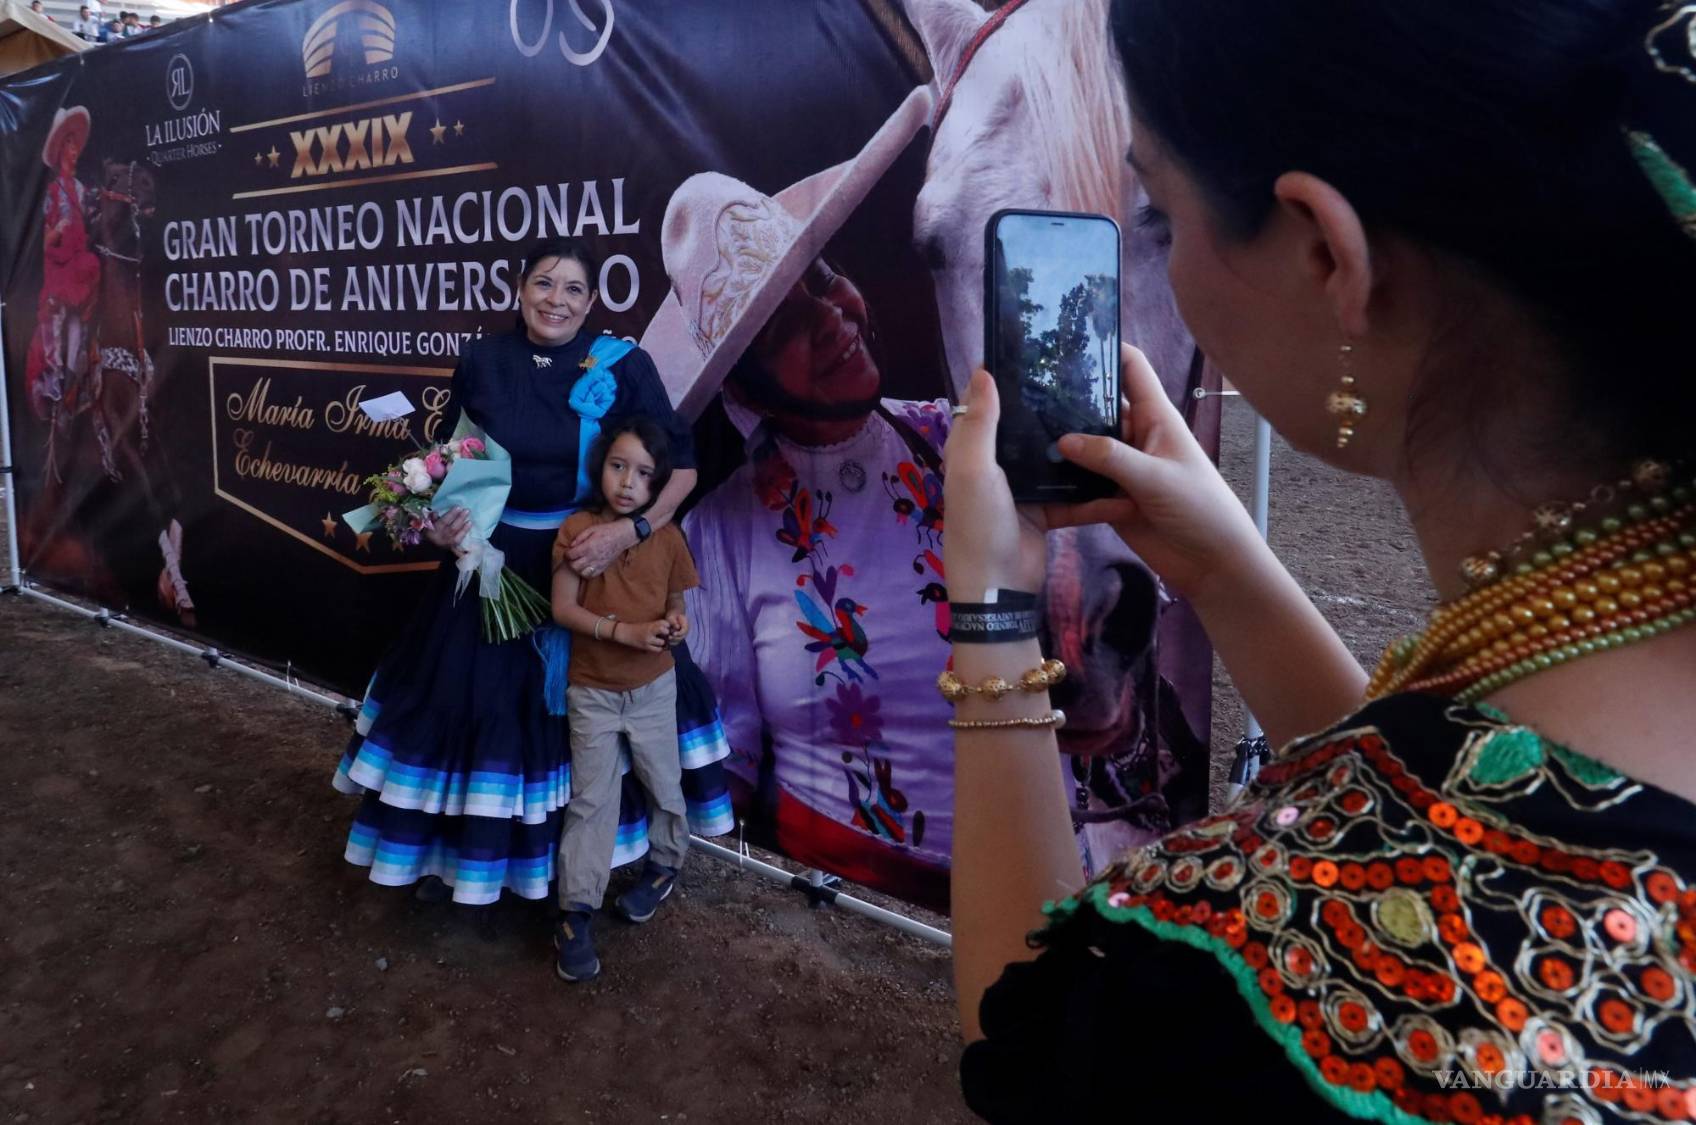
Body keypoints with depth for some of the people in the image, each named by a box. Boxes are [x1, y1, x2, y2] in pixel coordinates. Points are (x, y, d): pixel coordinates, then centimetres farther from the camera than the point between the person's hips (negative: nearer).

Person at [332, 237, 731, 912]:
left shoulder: (624, 366, -10)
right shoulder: (480, 362, -3)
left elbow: (681, 464, -11)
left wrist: (630, 530, -25)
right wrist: (440, 520, -12)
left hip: (595, 558, -1)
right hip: (496, 560, 1)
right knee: (475, 697, 10)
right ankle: (467, 847, 34)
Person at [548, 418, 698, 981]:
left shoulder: (667, 537, -5)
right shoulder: (576, 529, -11)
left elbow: (676, 603, 5)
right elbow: (563, 608, -13)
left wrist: (676, 624, -18)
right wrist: (625, 632, -24)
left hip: (653, 687, 2)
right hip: (591, 689, -1)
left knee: (663, 785, 15)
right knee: (590, 800, 4)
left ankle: (665, 863, 42)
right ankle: (576, 913, 12)